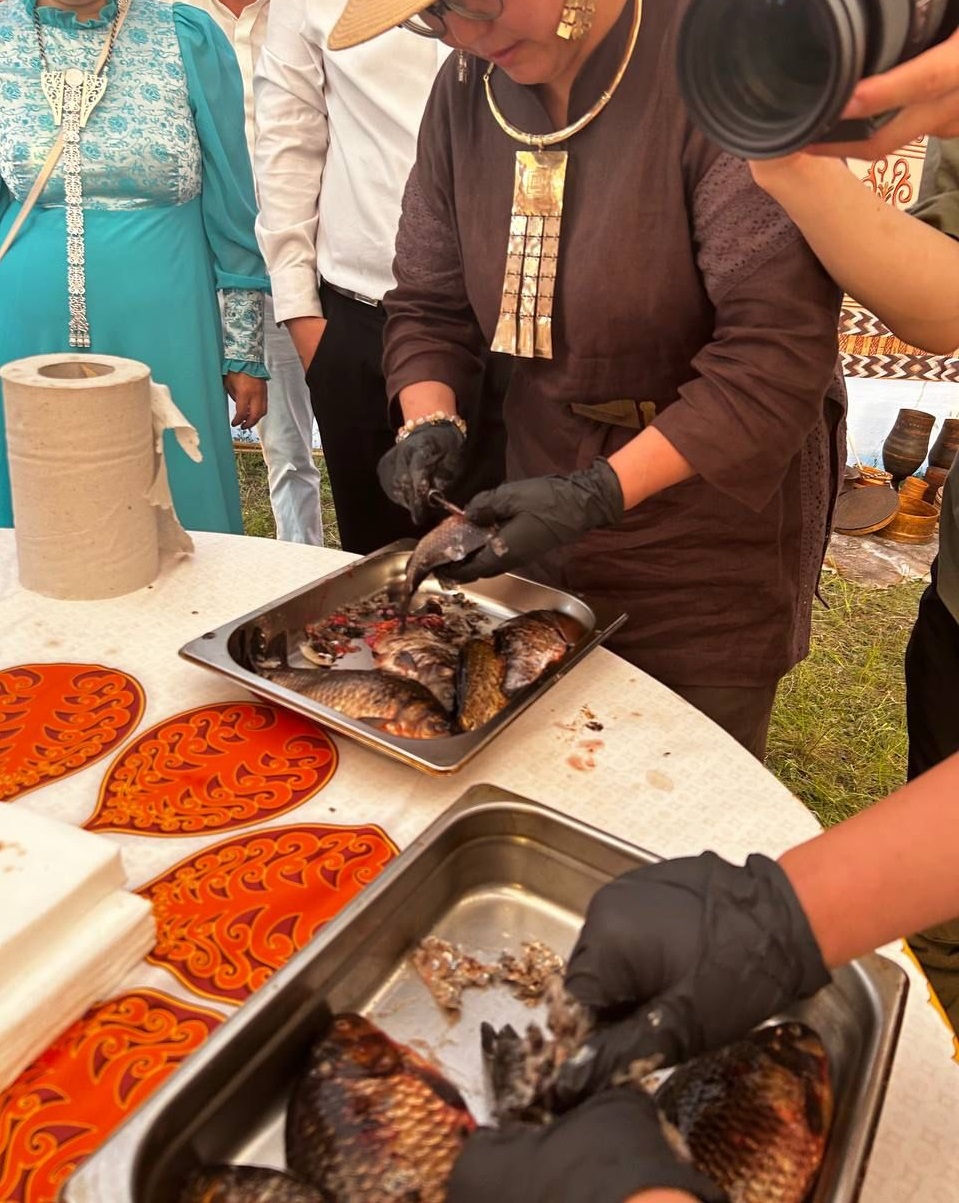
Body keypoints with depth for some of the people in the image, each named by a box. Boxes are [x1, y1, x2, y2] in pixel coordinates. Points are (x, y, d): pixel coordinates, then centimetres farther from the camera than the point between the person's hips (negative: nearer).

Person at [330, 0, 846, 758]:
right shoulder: (466, 90, 0)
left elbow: (778, 348, -25)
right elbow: (429, 305, 7)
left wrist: (598, 494, -31)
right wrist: (430, 424, -12)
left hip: (708, 558, -4)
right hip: (545, 535, 5)